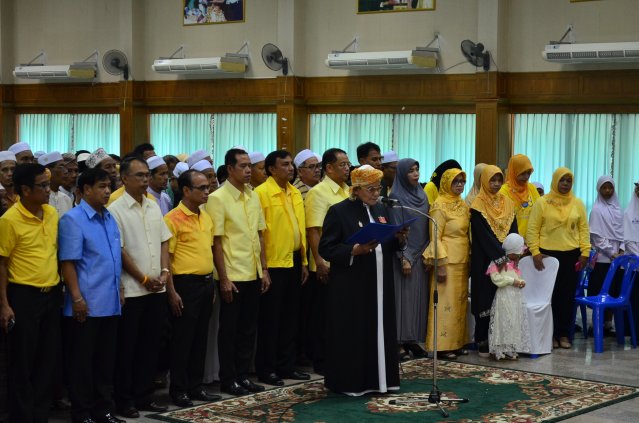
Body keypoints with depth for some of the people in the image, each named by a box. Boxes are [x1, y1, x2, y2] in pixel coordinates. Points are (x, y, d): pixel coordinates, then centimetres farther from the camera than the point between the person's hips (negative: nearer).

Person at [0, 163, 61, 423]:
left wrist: (62, 287, 14)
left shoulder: (52, 213, 6)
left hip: (52, 294, 6)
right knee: (23, 363, 2)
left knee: (49, 361, 11)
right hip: (24, 296, -6)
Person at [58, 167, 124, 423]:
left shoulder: (109, 219, 11)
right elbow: (67, 262, -13)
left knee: (106, 360, 13)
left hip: (110, 303, 7)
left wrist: (117, 289, 15)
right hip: (86, 305, -7)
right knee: (82, 361, 3)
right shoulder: (73, 219, -10)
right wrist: (77, 298, -17)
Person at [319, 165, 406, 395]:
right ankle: (350, 382, 7)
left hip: (379, 285, 6)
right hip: (351, 286, -6)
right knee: (352, 335, -2)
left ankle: (377, 378, 18)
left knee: (379, 331, 9)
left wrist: (398, 239, -3)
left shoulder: (381, 211, 13)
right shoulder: (339, 211, -8)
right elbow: (326, 248, -12)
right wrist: (355, 250, -24)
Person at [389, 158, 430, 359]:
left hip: (421, 255, 6)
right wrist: (403, 258, -17)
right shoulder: (396, 197, -8)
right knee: (403, 296, -4)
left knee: (418, 296, 6)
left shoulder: (422, 195, 11)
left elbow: (426, 227, 15)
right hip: (405, 254, -6)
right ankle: (401, 341, 1)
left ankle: (413, 339, 10)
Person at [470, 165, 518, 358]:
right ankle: (483, 342, 3)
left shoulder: (507, 203, 11)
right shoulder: (478, 205, -5)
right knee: (486, 298, -2)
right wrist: (499, 256, -20)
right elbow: (483, 234, -13)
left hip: (505, 258, 5)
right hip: (485, 259, -5)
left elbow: (513, 230, 7)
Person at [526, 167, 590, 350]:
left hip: (571, 255, 2)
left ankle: (563, 333, 14)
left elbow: (584, 228, 8)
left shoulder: (577, 203, 7)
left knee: (568, 295, 4)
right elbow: (532, 229, -3)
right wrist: (535, 252, -11)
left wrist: (585, 251, -1)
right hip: (547, 254, -2)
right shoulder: (542, 202, -2)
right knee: (549, 295, 2)